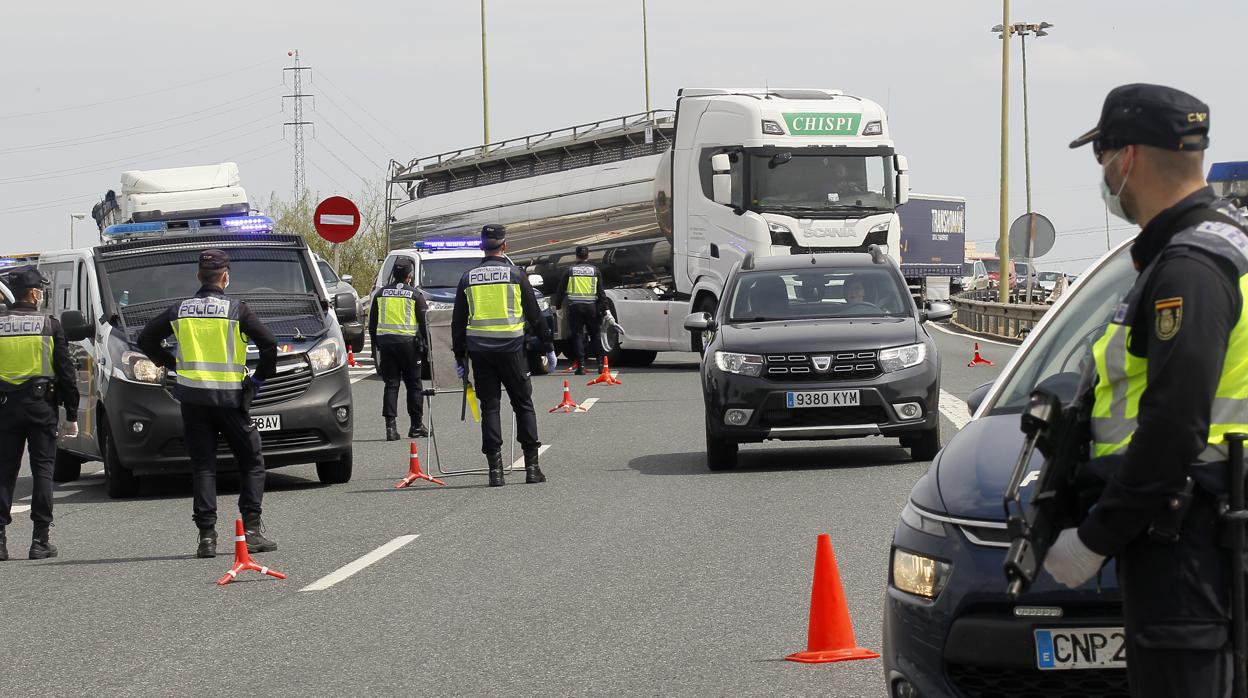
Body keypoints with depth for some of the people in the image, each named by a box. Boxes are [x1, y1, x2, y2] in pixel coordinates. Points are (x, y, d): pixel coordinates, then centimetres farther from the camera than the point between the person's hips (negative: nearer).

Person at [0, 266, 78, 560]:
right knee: (42, 470, 4)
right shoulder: (50, 326, -3)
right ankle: (40, 541, 1)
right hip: (41, 405, -2)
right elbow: (66, 371, -3)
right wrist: (72, 415, 2)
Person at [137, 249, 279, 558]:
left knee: (202, 467, 6)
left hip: (192, 399, 3)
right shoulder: (236, 310, -5)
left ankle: (206, 536, -2)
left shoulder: (179, 310, 6)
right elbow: (269, 344, -11)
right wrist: (259, 377, 3)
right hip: (229, 397, -3)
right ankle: (252, 530, -2)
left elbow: (146, 340, 13)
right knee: (252, 463, 8)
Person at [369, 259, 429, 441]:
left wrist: (375, 346, 19)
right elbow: (424, 322, -1)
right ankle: (416, 426, 11)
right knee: (413, 384, 7)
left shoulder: (381, 293, 9)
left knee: (391, 384, 3)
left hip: (385, 341, 3)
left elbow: (372, 323, 13)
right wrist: (425, 344, 8)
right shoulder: (415, 295, -1)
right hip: (408, 342, -3)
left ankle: (391, 426, -6)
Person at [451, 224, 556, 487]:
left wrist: (459, 357, 16)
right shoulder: (515, 274, -2)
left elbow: (458, 321, 9)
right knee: (523, 404, 8)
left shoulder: (468, 278, 6)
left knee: (489, 407, 5)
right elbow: (534, 315, 1)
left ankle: (495, 469, -1)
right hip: (510, 347, -2)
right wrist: (548, 348, 10)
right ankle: (531, 466, 4)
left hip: (479, 350, 2)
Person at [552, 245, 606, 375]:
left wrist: (557, 306, 12)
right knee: (594, 335, 10)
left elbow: (560, 291, 5)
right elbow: (601, 292, 6)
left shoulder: (570, 270, 4)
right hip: (591, 306, 1)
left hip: (575, 306, -1)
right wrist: (604, 309, 8)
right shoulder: (595, 270, 6)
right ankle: (600, 362, 7)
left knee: (578, 335, 0)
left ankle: (581, 366, -6)